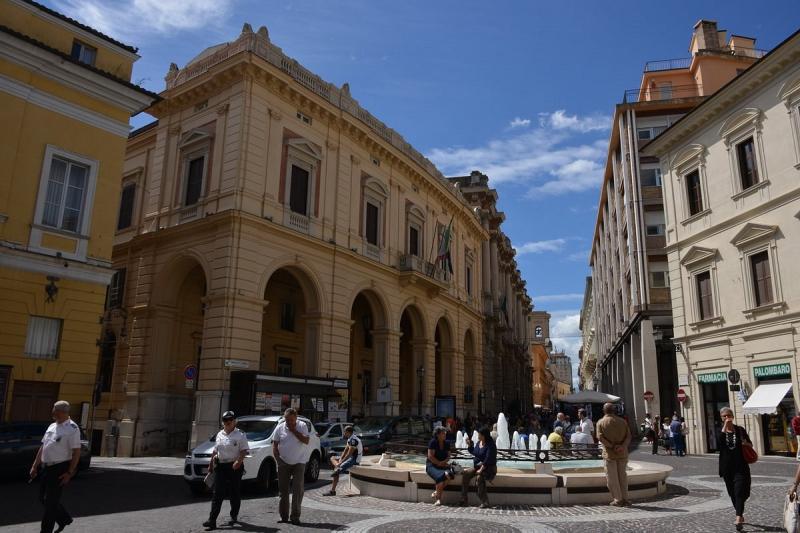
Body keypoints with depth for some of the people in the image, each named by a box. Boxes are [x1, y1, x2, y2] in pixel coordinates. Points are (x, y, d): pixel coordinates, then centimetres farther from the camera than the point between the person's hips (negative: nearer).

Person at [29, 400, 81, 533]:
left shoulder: (72, 429, -14)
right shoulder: (52, 426, 10)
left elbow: (76, 452, -16)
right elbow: (43, 447, 17)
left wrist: (69, 473, -19)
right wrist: (35, 466, 13)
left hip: (61, 468, -8)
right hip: (48, 467, 8)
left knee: (51, 501, -2)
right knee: (43, 497, 16)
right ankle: (64, 518, 34)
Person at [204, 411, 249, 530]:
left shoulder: (240, 434, -7)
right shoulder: (219, 434, 12)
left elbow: (244, 450, -12)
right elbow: (215, 451, 20)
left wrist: (239, 461, -27)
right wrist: (211, 464, 19)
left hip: (234, 467, -4)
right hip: (220, 466, 5)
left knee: (235, 493, 8)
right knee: (217, 494, 0)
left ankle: (234, 516, 23)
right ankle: (212, 520, -2)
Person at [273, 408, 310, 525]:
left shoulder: (302, 426, -3)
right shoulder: (279, 428, -1)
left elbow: (306, 441, -15)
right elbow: (274, 446, 3)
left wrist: (294, 431, -16)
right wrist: (278, 460, -7)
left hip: (299, 463, -2)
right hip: (284, 463, 2)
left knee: (298, 490, -5)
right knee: (283, 490, 6)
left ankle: (295, 517, 1)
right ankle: (284, 516, 17)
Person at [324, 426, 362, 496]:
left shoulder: (354, 440, -20)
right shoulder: (349, 439, 13)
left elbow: (349, 454, -22)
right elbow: (345, 450, 13)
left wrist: (340, 462, -20)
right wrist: (340, 459, -2)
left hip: (354, 460, -11)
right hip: (350, 458, 11)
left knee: (338, 470, -23)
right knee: (332, 458, 12)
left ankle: (332, 491, -16)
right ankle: (338, 468, -16)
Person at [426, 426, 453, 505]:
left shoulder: (447, 443, 9)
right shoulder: (433, 442, -8)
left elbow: (448, 456, 13)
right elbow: (430, 456, -11)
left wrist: (444, 462, -7)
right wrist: (439, 463, -12)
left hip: (443, 465, 5)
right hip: (431, 465, -5)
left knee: (448, 474, -30)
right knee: (440, 476, -34)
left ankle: (436, 493, -9)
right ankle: (438, 498, -13)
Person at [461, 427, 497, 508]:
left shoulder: (490, 445, -15)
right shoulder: (479, 443, 9)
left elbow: (488, 459, -23)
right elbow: (474, 452, 24)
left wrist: (481, 469, -27)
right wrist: (469, 444, 10)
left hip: (488, 468, -8)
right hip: (476, 466, 8)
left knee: (479, 477, -35)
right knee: (465, 474, -13)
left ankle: (485, 502, -28)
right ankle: (464, 500, -7)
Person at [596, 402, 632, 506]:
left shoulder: (601, 422, -1)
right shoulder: (622, 421, 6)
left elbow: (600, 437, -13)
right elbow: (628, 436, -3)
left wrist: (612, 446, -14)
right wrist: (622, 446, -13)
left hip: (609, 454, -3)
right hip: (622, 453, 3)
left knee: (612, 477, 4)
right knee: (623, 476, 13)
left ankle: (617, 499, 4)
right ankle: (625, 499, 14)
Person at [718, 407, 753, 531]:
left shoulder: (740, 430, 2)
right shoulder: (720, 431, 2)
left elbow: (750, 444, 12)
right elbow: (719, 442, -19)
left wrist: (746, 443, -11)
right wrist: (725, 427, -21)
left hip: (740, 466, -2)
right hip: (727, 467, 2)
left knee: (739, 492, -12)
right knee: (732, 493, 11)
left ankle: (738, 518, -17)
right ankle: (740, 515, 27)